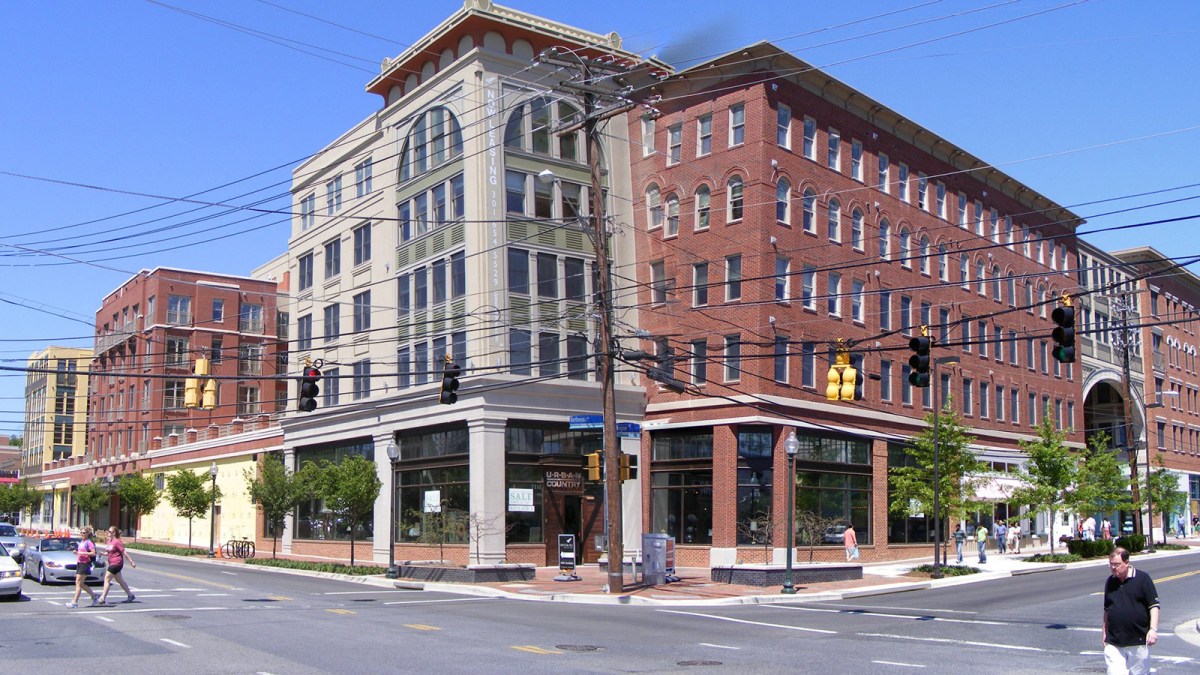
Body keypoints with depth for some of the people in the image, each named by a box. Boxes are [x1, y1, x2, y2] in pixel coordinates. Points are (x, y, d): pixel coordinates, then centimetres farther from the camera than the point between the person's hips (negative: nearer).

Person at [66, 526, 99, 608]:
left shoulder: (89, 542, -11)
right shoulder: (82, 542, 16)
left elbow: (94, 553, -20)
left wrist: (83, 553, -23)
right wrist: (76, 552, 9)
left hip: (85, 564, -10)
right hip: (79, 563, 10)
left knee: (79, 584, -8)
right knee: (81, 584, 12)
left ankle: (75, 602, -6)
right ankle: (94, 596, 23)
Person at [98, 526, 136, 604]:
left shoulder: (117, 542, -13)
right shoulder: (110, 541, 13)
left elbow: (124, 552, -14)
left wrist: (131, 562, -15)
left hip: (116, 563, -10)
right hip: (112, 563, 10)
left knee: (107, 579, -10)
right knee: (120, 580, 15)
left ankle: (103, 598, -9)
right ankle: (130, 595, 23)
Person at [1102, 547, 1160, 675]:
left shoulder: (1142, 578, -5)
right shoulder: (1110, 582, 9)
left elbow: (1154, 606, -7)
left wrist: (1153, 629, -16)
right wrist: (1104, 631, 18)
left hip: (1139, 641, -3)